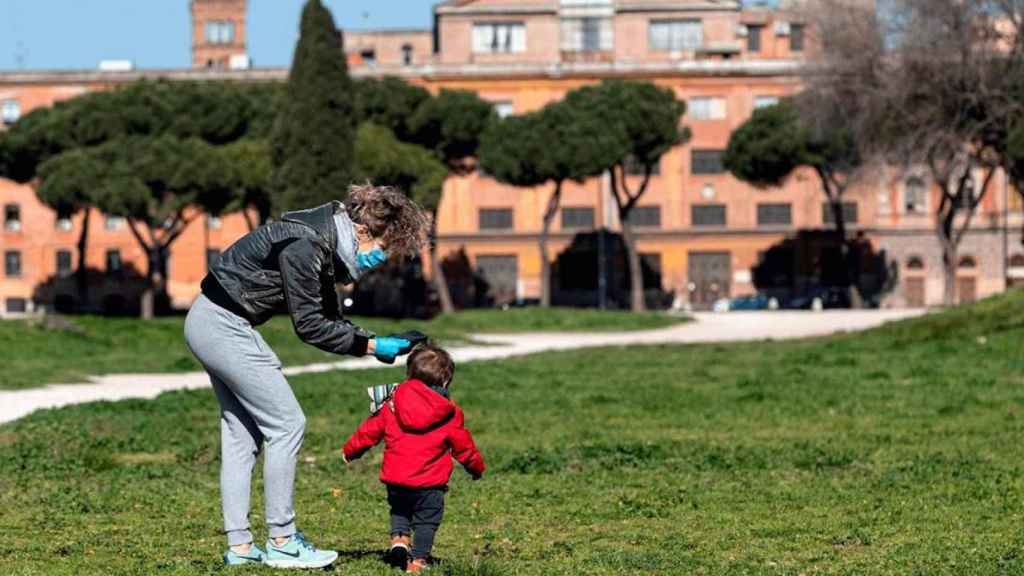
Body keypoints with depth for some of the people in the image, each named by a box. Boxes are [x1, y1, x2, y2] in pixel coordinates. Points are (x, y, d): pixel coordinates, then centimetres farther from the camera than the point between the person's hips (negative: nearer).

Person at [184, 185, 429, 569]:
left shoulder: (325, 240, 7)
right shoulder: (305, 245, -23)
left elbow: (329, 318, 13)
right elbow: (309, 326, -19)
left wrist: (374, 342, 2)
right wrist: (371, 346, -14)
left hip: (211, 325, 10)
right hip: (224, 327, -10)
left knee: (241, 431, 12)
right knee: (286, 424, -6)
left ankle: (238, 545, 15)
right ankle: (281, 542, -1)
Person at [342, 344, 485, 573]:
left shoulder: (392, 405, 2)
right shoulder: (450, 415, -3)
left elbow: (370, 430, 12)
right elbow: (464, 447, 7)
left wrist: (350, 451, 28)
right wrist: (477, 467, 26)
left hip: (395, 479, 3)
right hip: (429, 482, -3)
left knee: (399, 509, 26)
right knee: (426, 520, 11)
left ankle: (398, 537, 4)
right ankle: (418, 559, 8)